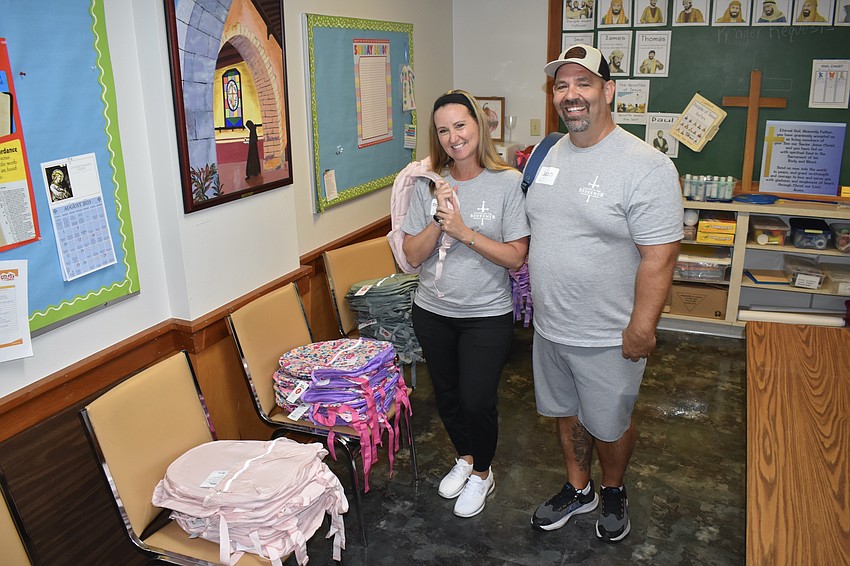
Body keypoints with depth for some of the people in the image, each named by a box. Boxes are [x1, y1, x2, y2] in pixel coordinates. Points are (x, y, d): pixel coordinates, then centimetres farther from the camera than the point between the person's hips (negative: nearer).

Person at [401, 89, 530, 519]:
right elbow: (413, 255, -5)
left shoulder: (508, 184, -11)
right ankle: (464, 457, 47)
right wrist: (438, 221, -21)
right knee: (447, 394, 19)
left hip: (487, 315, -3)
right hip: (433, 312, 4)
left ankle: (482, 473, 31)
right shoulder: (427, 185, -4)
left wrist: (464, 231, -22)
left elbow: (516, 258, -15)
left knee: (476, 400, 1)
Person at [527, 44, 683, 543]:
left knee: (609, 425, 14)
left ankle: (614, 490, 43)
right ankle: (579, 489, 45)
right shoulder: (548, 154, 4)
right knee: (566, 413, 22)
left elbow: (659, 257, -20)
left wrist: (641, 328, -21)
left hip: (607, 337, -6)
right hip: (550, 327, 6)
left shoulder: (646, 166, -19)